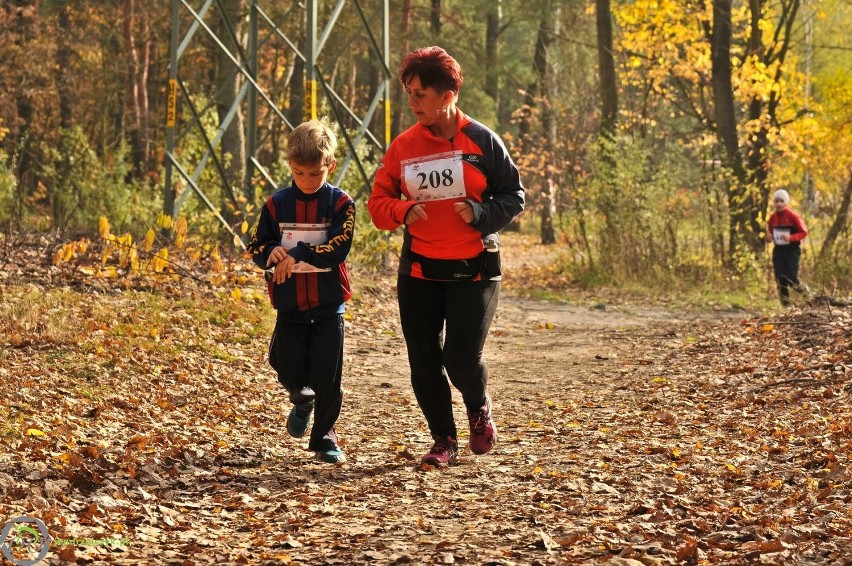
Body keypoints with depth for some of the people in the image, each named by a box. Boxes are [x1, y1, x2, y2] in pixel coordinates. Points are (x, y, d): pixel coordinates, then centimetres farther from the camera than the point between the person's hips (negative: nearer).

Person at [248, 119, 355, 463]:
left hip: (328, 305, -2)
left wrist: (297, 254, -21)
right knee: (290, 372, 1)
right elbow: (257, 248, 4)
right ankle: (302, 401, 36)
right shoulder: (277, 205, 3)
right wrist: (273, 253, -19)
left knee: (328, 377, 0)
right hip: (290, 305, 2)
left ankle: (324, 436, 18)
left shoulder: (340, 204, -5)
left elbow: (338, 248, -16)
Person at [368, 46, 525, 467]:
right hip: (419, 271, 3)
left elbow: (514, 197, 1)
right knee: (424, 362, 4)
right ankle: (444, 440, 21)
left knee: (462, 358, -10)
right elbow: (377, 203, 7)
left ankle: (480, 409, 24)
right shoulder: (403, 146, 4)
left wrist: (480, 214, -17)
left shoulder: (481, 141, -3)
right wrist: (403, 212, -14)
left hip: (474, 270, -3)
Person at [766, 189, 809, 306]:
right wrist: (769, 237, -9)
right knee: (780, 279, -1)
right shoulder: (773, 217, 3)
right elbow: (770, 232, 16)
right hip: (778, 251, 4)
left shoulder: (793, 216, -11)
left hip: (792, 251, -4)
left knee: (791, 278, -11)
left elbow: (804, 232, -9)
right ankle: (786, 304, 8)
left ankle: (805, 293, 18)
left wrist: (791, 237, -25)